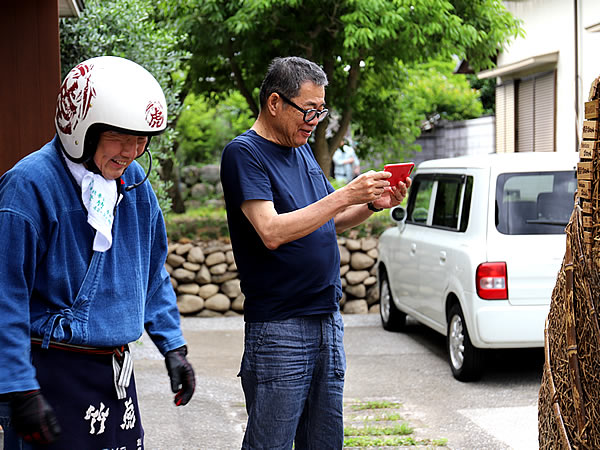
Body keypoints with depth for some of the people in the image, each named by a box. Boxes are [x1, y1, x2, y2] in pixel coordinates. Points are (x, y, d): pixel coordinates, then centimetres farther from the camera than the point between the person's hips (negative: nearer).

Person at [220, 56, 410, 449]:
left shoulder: (302, 150, 14)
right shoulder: (244, 153, -10)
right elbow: (272, 232, -22)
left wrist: (373, 204, 3)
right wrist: (346, 195, -22)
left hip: (328, 320, 8)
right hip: (278, 327, -8)